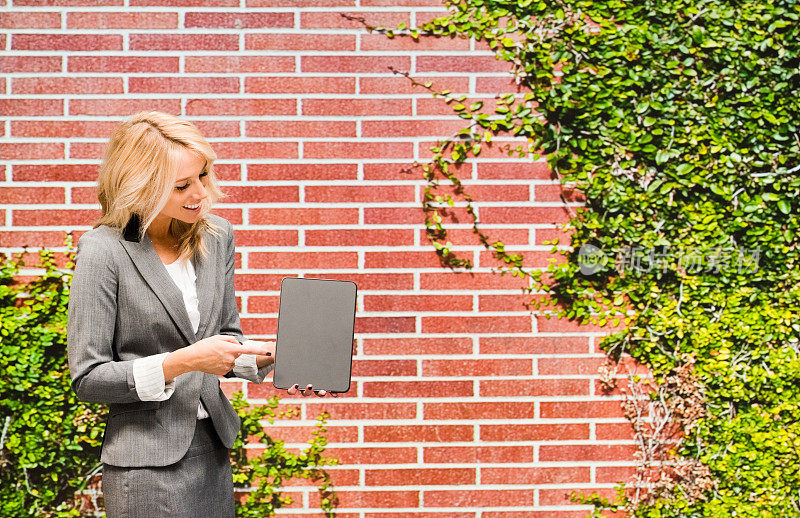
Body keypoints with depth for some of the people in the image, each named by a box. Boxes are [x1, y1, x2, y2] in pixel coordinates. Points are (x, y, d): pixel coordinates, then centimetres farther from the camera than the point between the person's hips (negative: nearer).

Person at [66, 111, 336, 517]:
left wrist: (269, 358, -5)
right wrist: (182, 362, -22)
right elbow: (87, 378, -13)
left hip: (213, 452, 6)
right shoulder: (103, 251, -15)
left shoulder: (216, 235, 4)